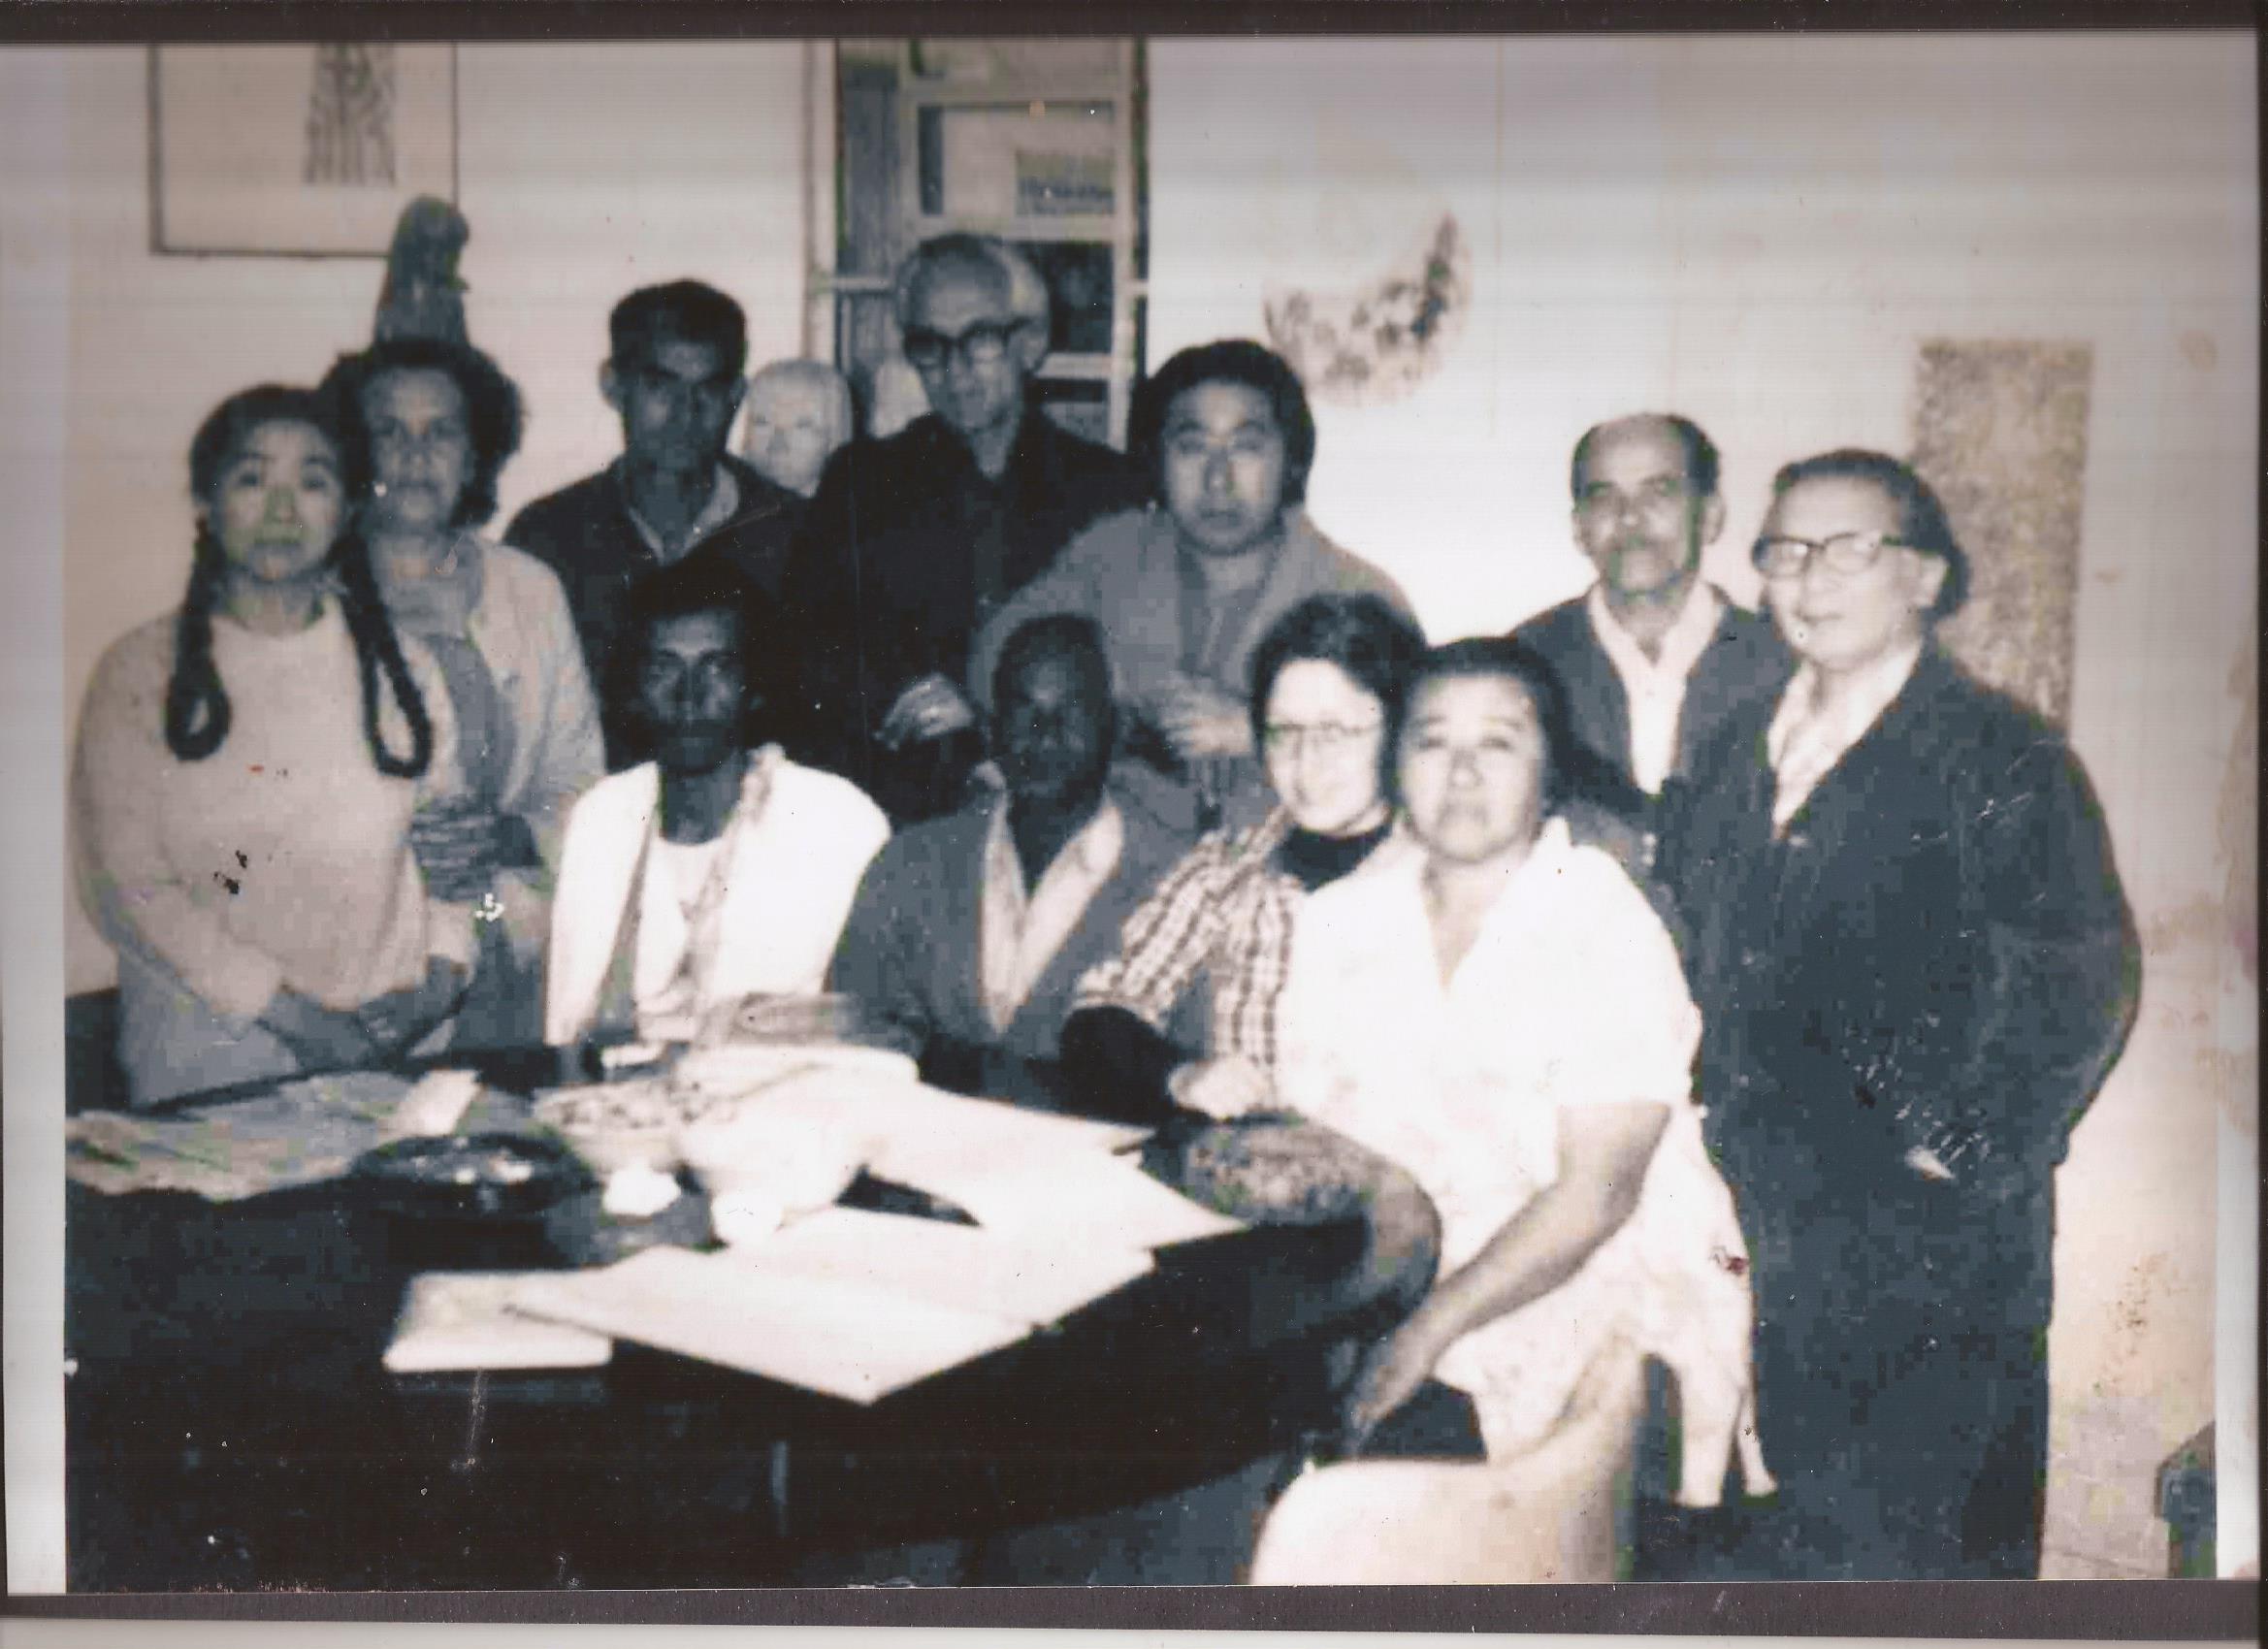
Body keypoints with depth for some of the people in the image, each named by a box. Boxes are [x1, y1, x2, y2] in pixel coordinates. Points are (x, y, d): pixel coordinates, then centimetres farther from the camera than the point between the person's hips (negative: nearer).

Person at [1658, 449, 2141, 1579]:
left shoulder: (2004, 763, -6)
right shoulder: (1746, 752, 11)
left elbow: (2081, 989, -10)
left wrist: (1966, 1162, -12)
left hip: (1939, 1262, -5)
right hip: (1776, 1241, 6)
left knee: (1932, 1540, 0)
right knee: (1806, 1532, 15)